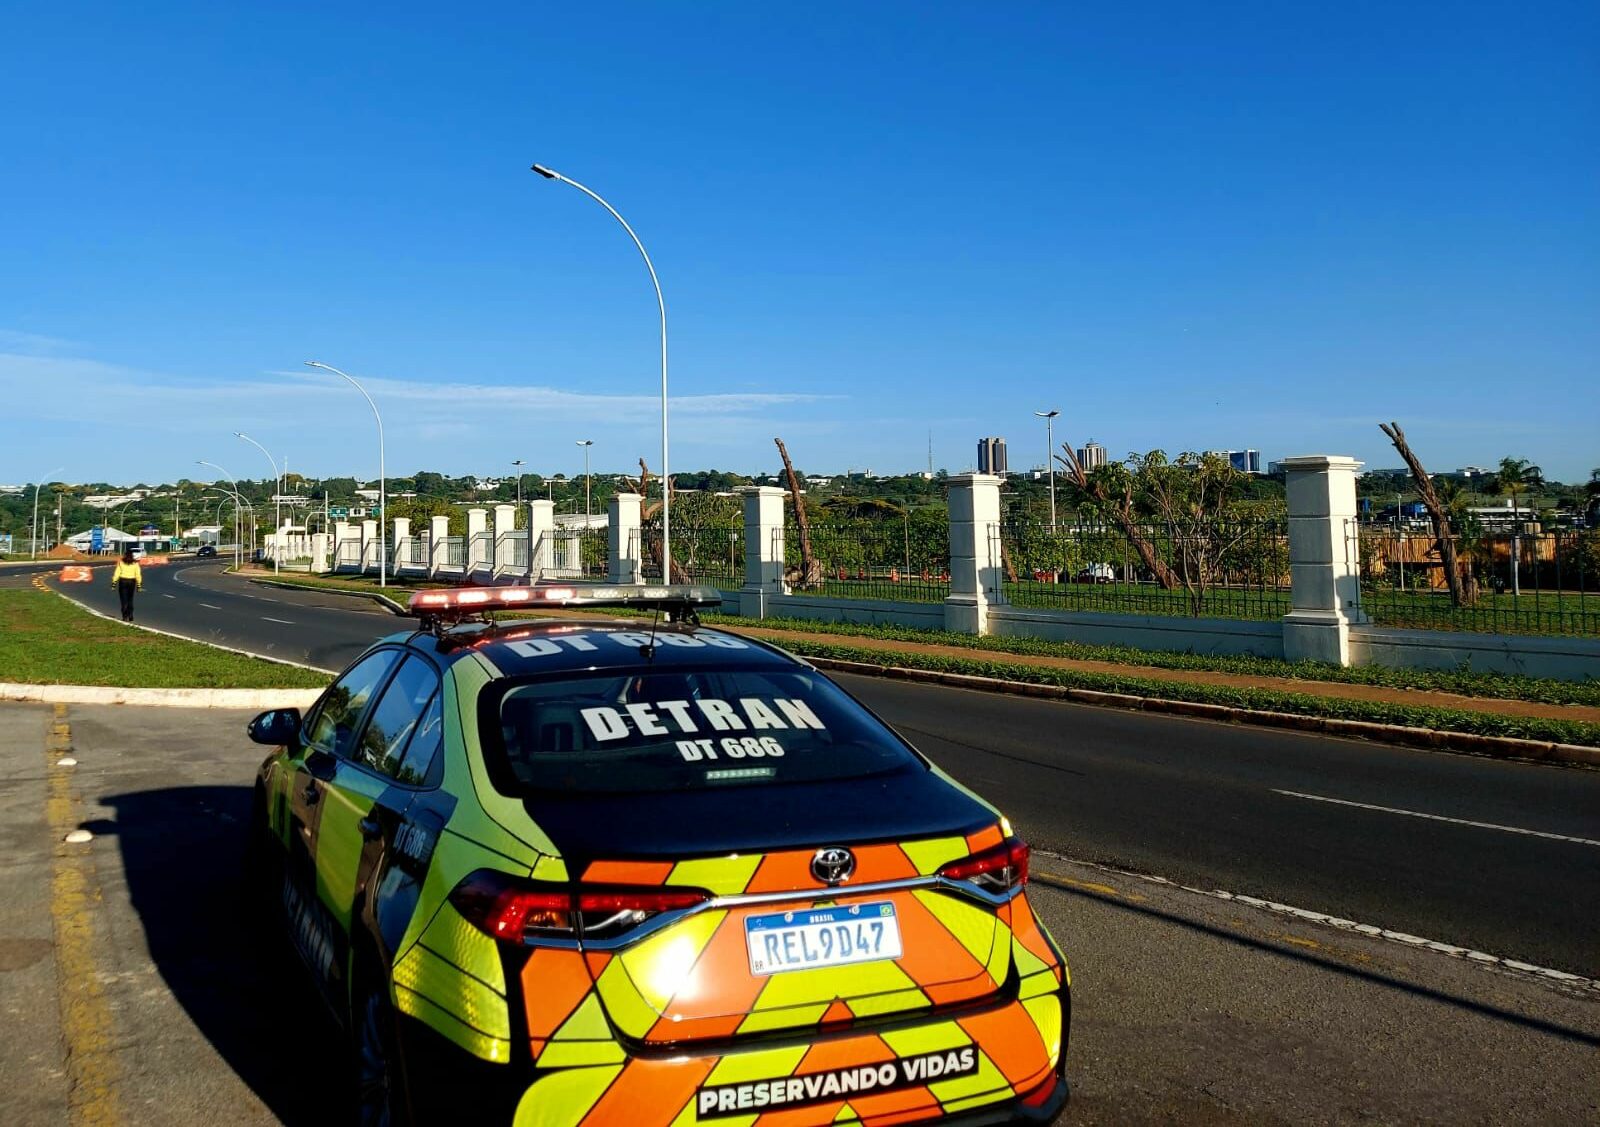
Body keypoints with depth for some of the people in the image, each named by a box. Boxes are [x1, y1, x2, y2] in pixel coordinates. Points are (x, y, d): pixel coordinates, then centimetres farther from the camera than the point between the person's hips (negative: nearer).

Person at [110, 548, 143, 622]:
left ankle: (125, 617, 0)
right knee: (130, 600, 15)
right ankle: (130, 616, 14)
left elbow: (116, 573, -6)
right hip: (132, 582, 2)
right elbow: (138, 575, -2)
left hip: (123, 581, -2)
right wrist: (139, 585, 4)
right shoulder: (135, 563, -2)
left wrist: (114, 583, 0)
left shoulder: (121, 562, -6)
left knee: (124, 600, 4)